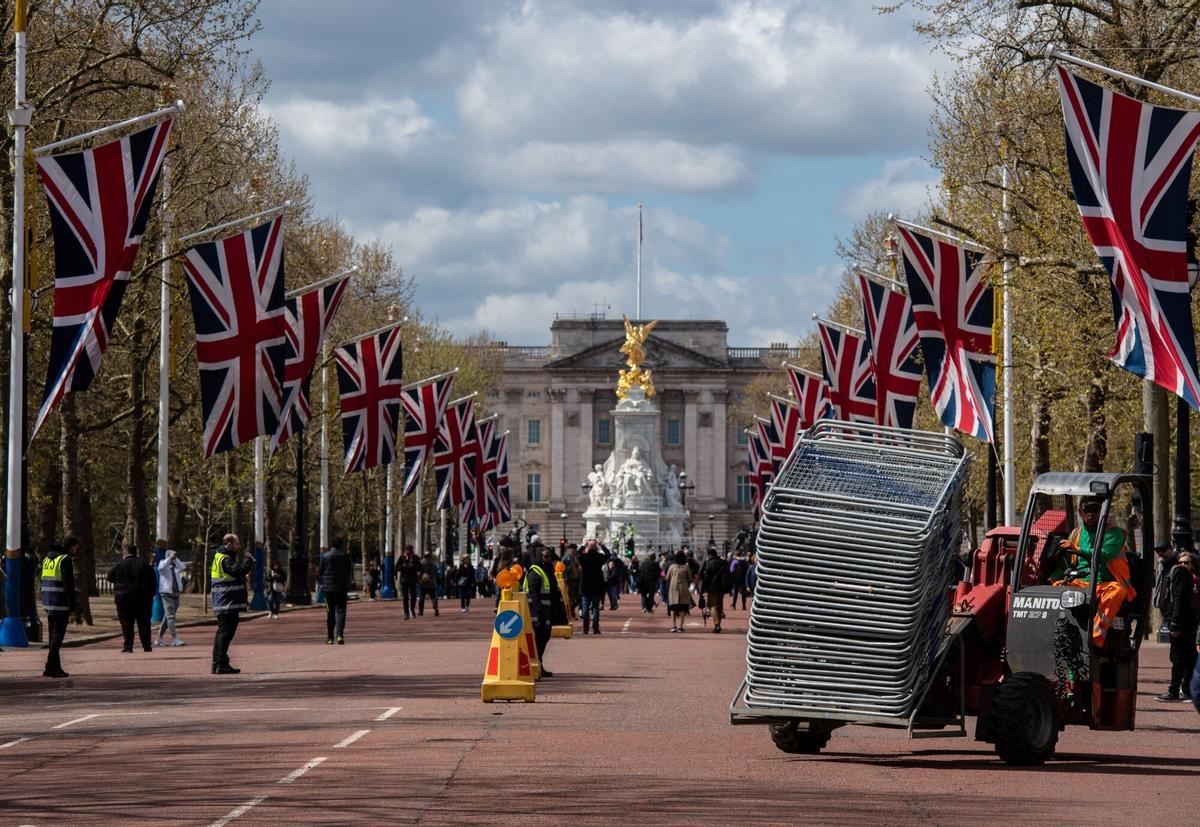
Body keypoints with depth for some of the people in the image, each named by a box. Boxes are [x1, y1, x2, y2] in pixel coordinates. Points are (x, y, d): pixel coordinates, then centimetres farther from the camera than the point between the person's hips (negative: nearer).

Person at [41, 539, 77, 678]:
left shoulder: (47, 559, 16)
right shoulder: (66, 560, -12)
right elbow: (68, 583, -17)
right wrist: (72, 604, -15)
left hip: (48, 603, 9)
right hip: (61, 604, -9)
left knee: (53, 635, 13)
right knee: (58, 635, -7)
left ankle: (55, 667, 16)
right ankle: (51, 667, -11)